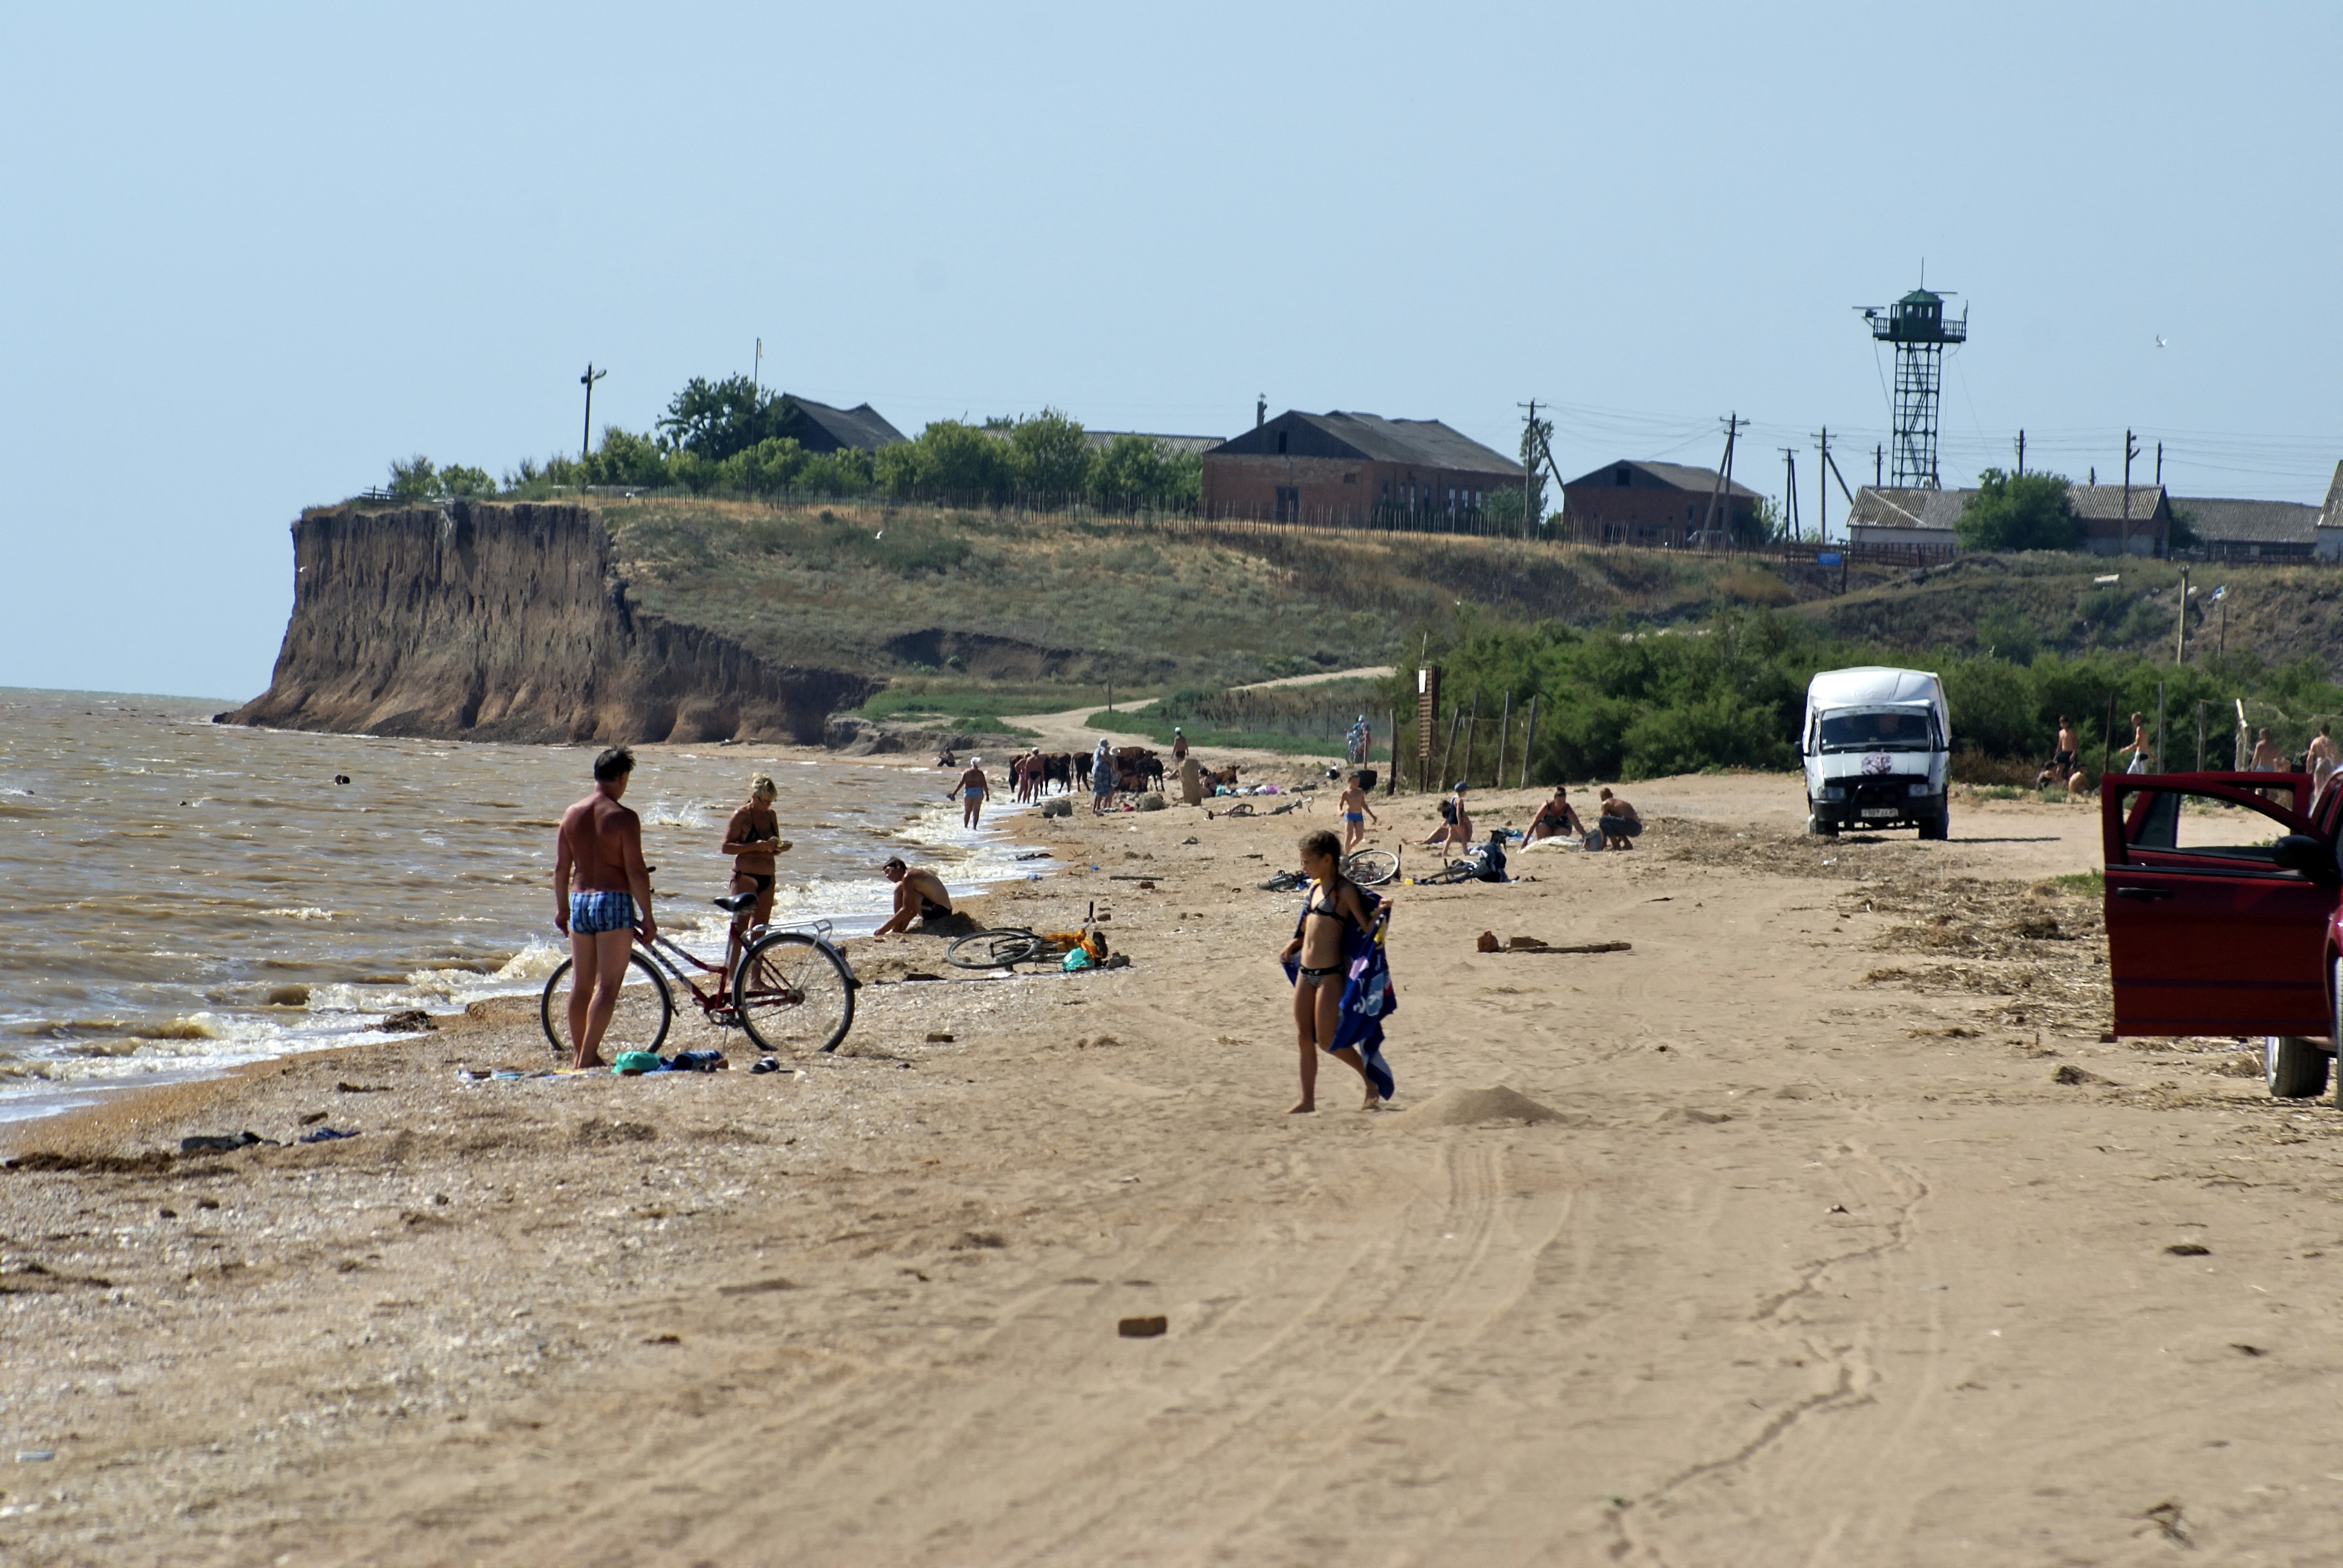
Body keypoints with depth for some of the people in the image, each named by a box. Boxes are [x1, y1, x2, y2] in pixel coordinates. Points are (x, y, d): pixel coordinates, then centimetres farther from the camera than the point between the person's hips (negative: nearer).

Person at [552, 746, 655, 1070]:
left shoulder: (572, 814, 6)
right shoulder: (624, 818, -11)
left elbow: (561, 867, 9)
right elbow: (636, 871, -13)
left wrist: (562, 908, 20)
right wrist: (647, 917, -6)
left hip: (579, 901, 6)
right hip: (614, 902, -6)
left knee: (581, 984, 15)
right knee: (607, 986, -4)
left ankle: (578, 1053, 22)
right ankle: (588, 1057, -10)